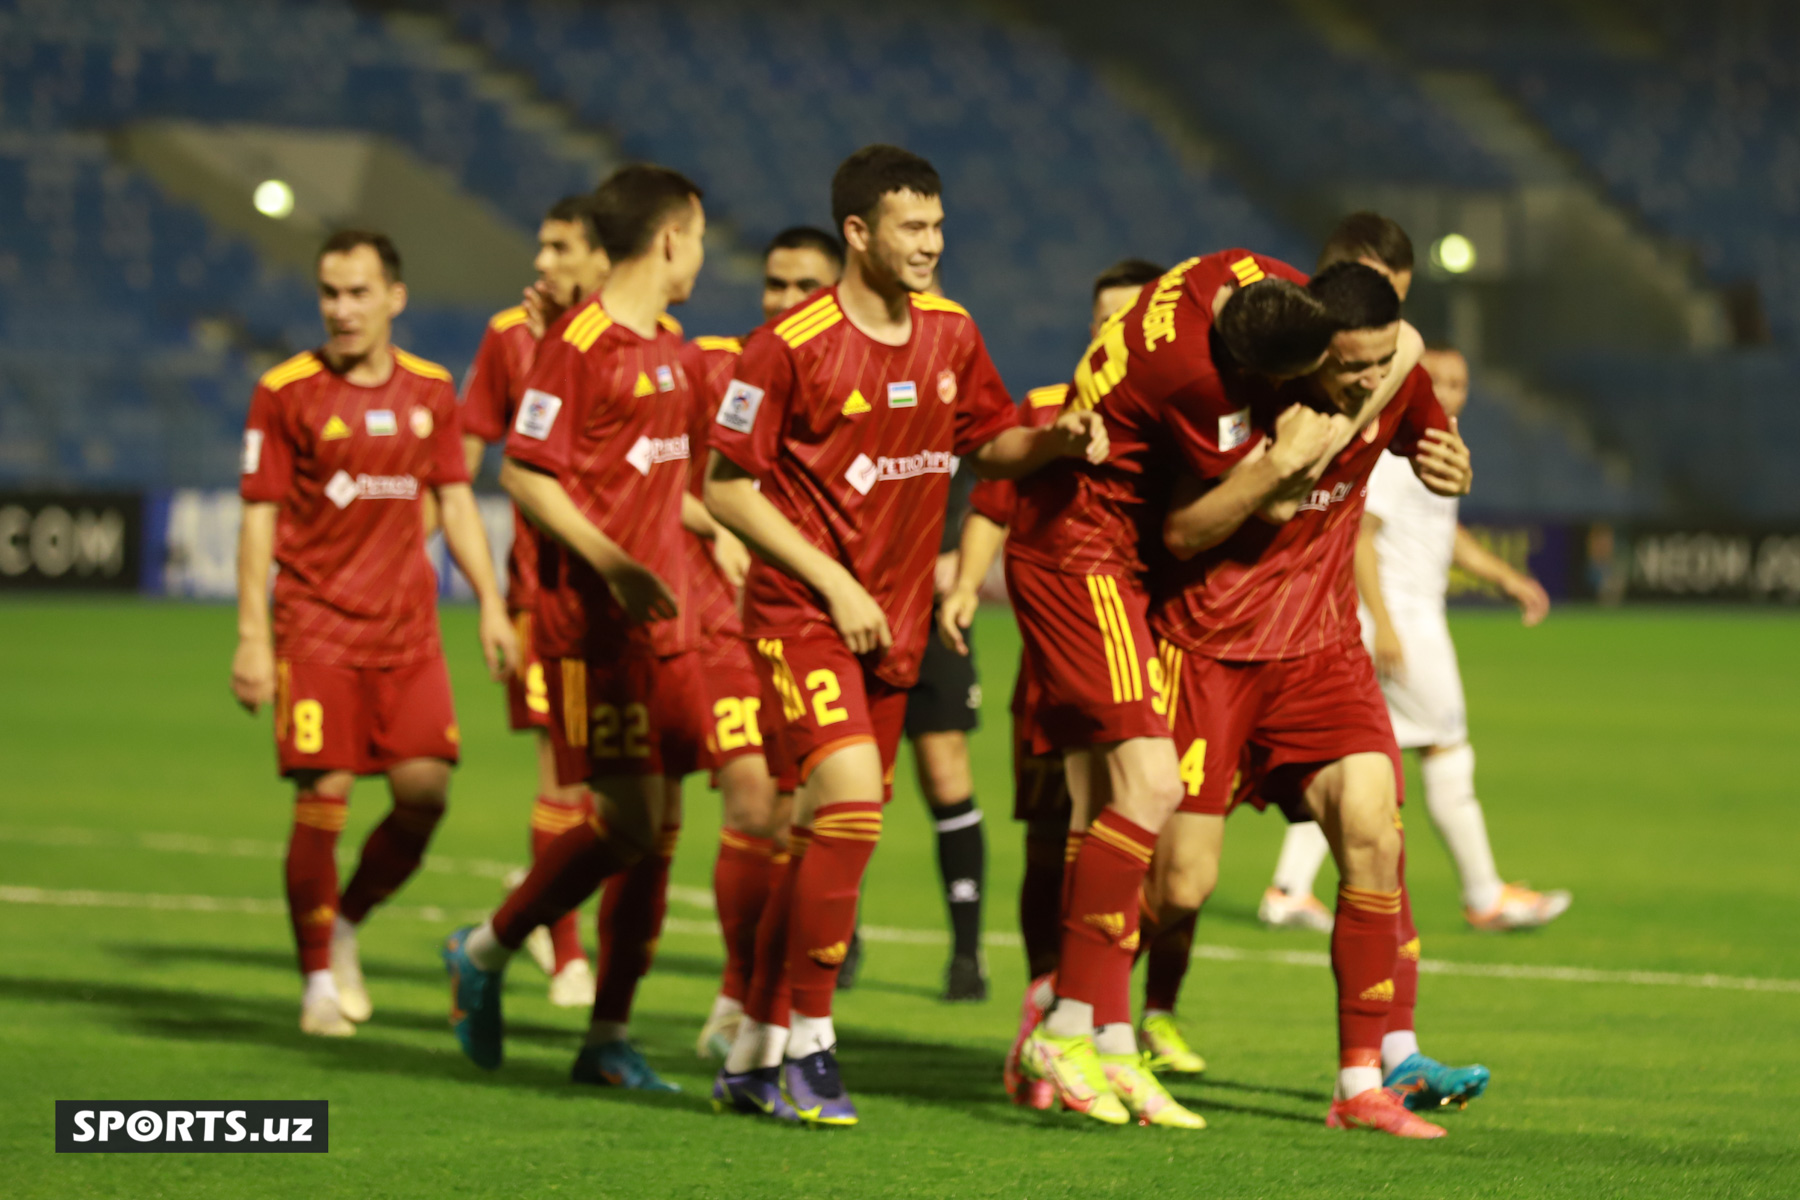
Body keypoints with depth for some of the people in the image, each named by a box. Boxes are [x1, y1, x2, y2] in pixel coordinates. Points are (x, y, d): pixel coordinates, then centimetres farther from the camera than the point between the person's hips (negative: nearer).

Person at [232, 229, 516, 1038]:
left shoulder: (430, 391, 8)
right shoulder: (286, 393, -3)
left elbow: (455, 501, 15)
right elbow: (259, 517, -3)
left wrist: (491, 605, 8)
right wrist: (252, 636, -8)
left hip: (408, 626, 4)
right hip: (316, 625, -4)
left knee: (425, 792, -5)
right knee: (323, 798, -8)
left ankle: (347, 923, 20)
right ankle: (319, 981, 6)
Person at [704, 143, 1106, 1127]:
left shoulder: (950, 335, 5)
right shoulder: (790, 345, -13)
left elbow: (988, 444, 18)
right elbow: (725, 486, -10)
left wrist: (1054, 440, -4)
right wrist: (834, 584, -14)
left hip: (891, 621, 6)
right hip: (801, 611, -6)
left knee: (828, 826, 7)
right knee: (852, 797, -22)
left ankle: (755, 1043, 19)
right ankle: (808, 1040, -13)